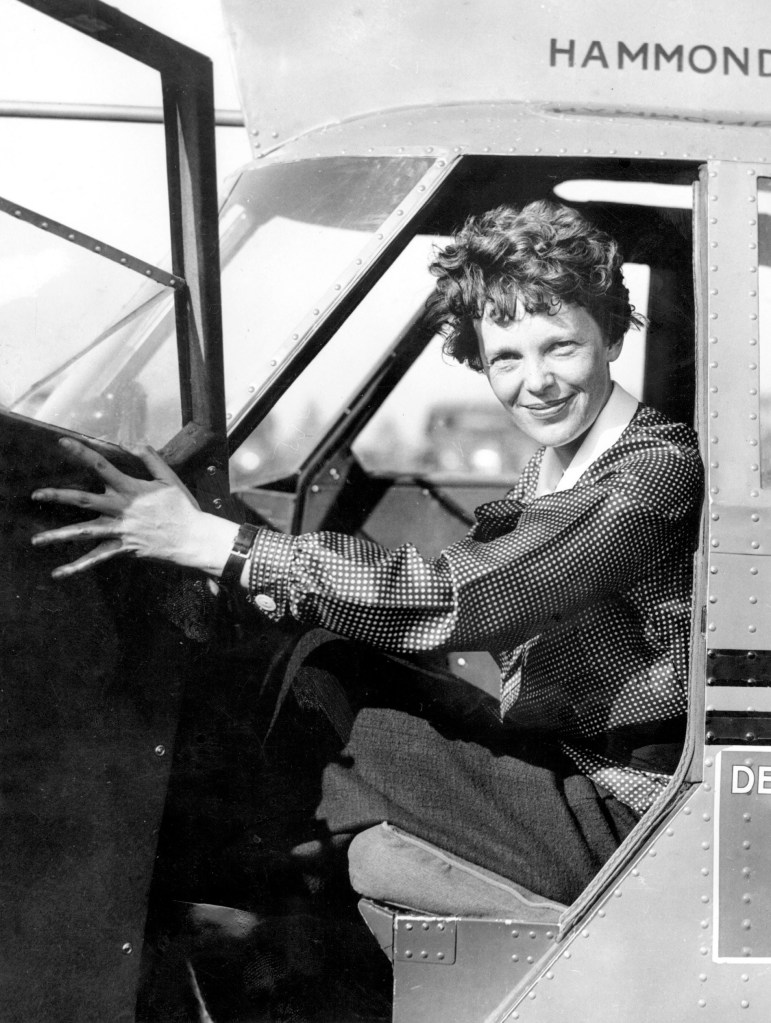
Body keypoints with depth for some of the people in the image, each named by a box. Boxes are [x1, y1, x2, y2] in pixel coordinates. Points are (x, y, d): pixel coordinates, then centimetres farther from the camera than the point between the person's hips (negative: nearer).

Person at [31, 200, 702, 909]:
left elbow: (452, 600, -29)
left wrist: (211, 543, -28)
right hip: (547, 763, 8)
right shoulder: (558, 462, 7)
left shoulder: (658, 470, -21)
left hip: (618, 820, -8)